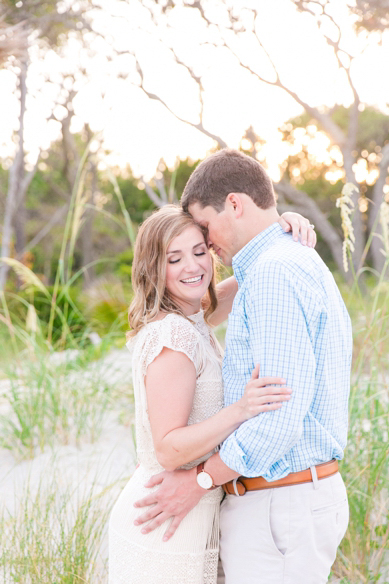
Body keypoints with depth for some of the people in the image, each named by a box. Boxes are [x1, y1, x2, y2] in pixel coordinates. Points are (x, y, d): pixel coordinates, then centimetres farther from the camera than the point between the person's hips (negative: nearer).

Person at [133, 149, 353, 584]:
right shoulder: (303, 265, 15)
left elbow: (281, 416, -25)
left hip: (277, 509, -10)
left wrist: (200, 481, -14)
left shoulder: (274, 274, -18)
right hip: (309, 491, 10)